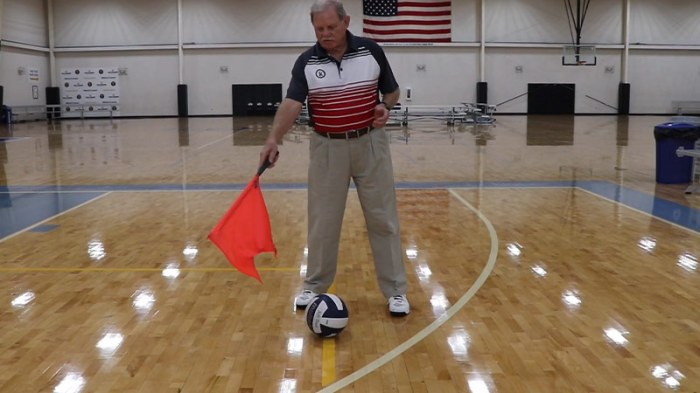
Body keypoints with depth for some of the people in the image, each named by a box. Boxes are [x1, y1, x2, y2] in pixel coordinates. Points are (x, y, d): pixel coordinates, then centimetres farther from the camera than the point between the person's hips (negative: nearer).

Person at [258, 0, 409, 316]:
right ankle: (315, 286, 25)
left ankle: (395, 290, 15)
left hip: (370, 144, 0)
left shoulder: (372, 51, -3)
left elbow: (392, 90, 8)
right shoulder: (306, 62, -5)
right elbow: (291, 103, -18)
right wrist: (273, 139, -33)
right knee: (322, 221, 8)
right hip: (327, 148, 0)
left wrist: (385, 107, -15)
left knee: (382, 219, 4)